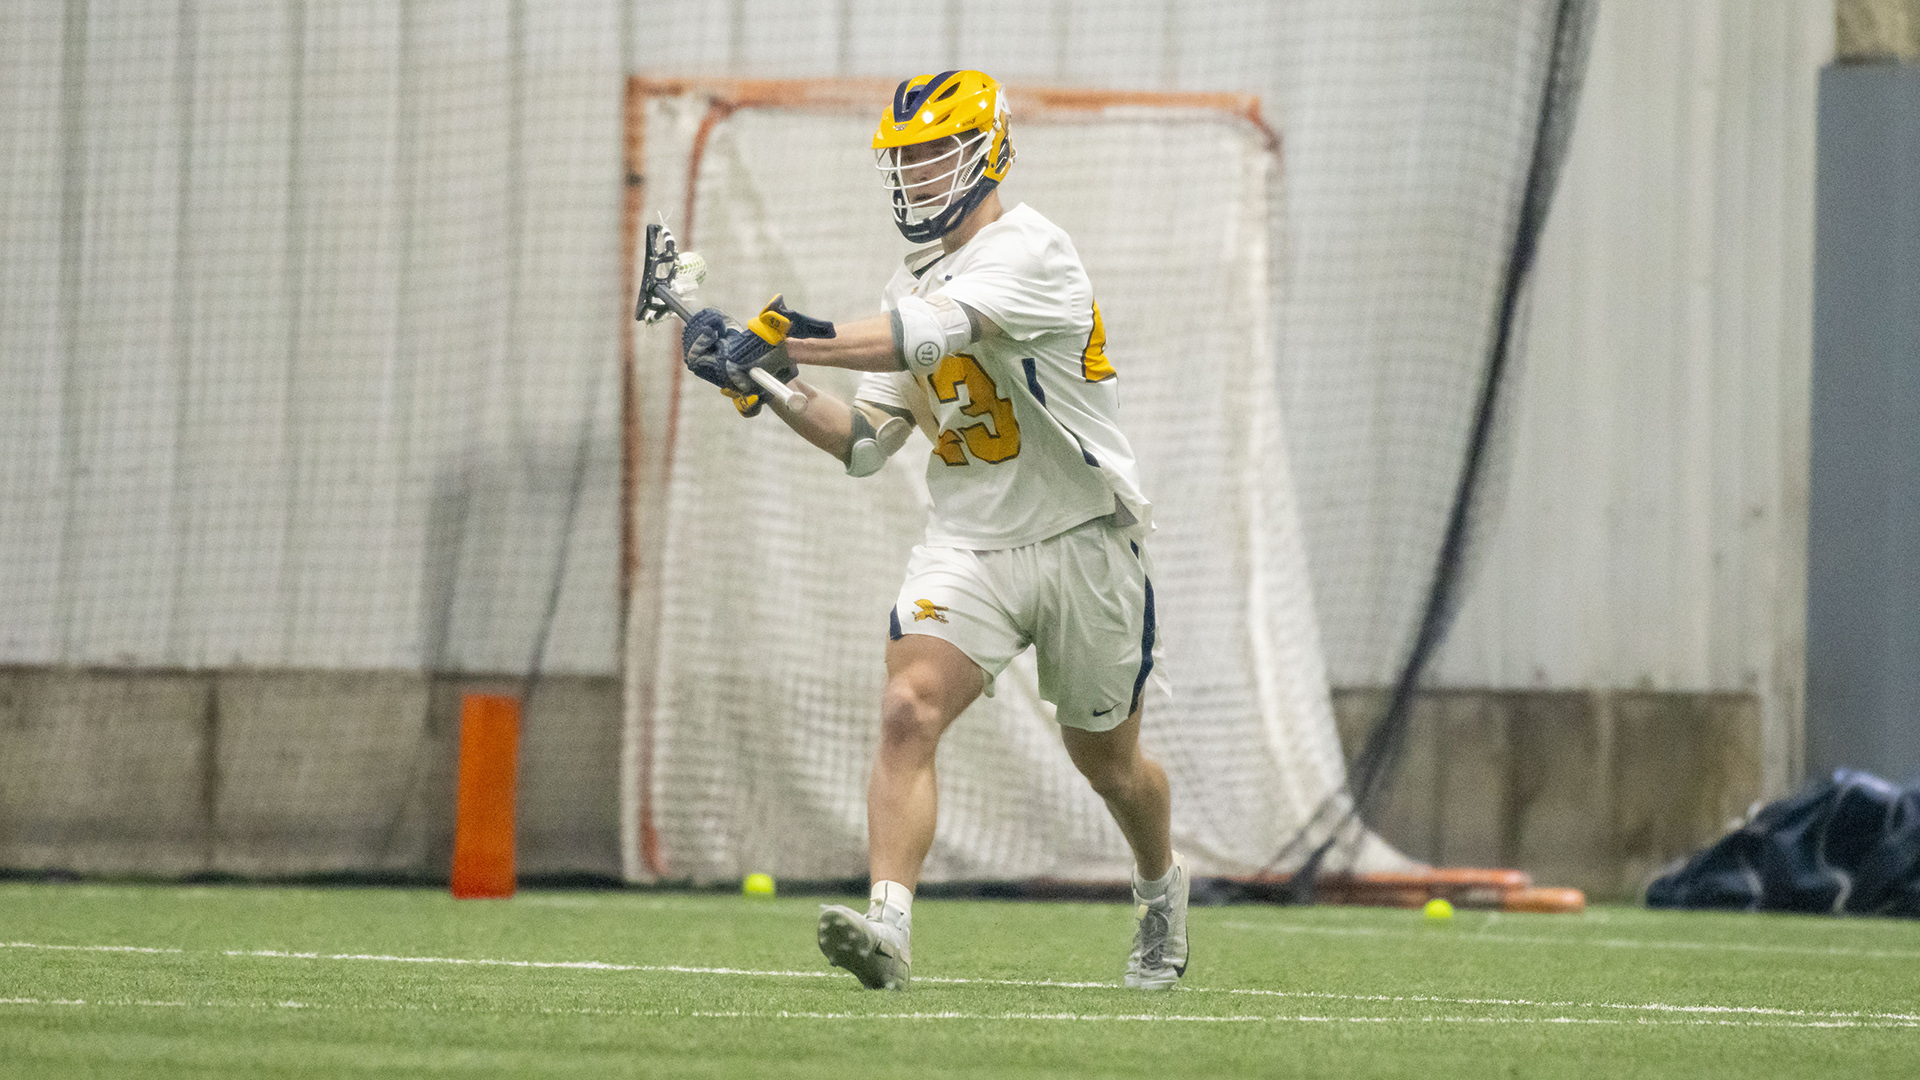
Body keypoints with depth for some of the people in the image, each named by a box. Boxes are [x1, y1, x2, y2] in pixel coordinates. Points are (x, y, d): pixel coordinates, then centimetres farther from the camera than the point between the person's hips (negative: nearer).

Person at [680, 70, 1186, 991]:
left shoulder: (1029, 250, -16)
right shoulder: (913, 286, 10)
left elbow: (932, 334, -34)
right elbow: (868, 442, 8)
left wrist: (784, 341, -42)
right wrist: (775, 391, -9)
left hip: (1082, 544, -5)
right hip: (968, 544, 5)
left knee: (1106, 758, 14)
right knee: (908, 712, -22)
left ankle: (1162, 889, 44)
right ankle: (888, 924, -32)